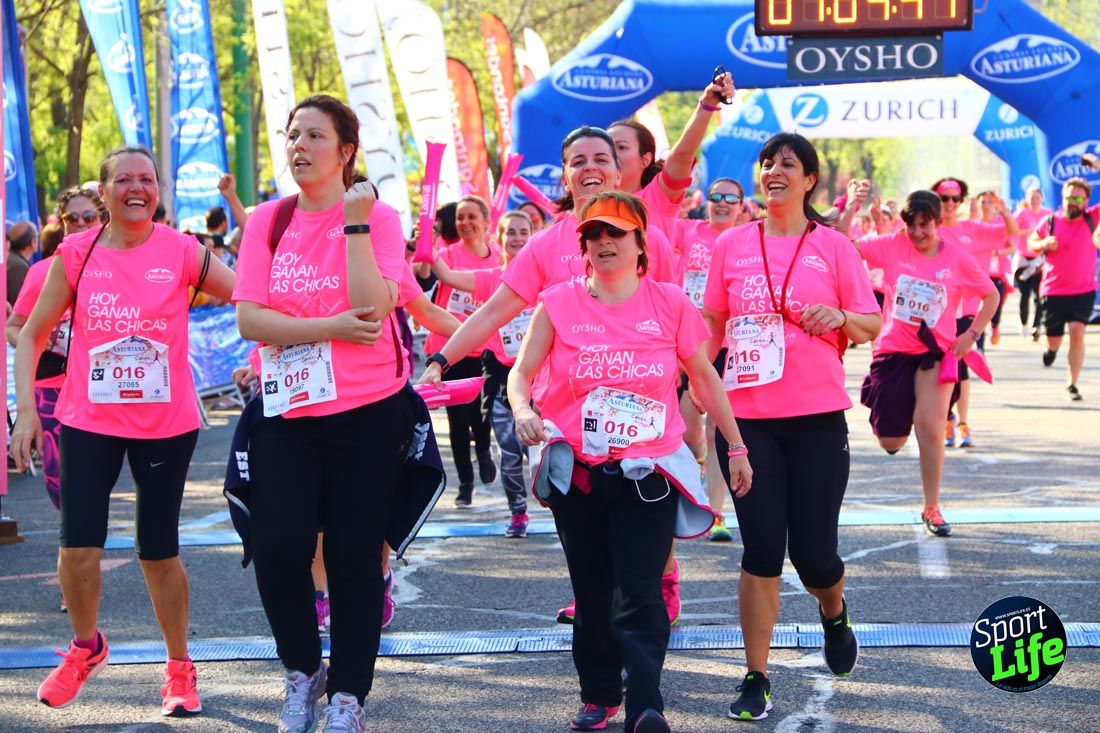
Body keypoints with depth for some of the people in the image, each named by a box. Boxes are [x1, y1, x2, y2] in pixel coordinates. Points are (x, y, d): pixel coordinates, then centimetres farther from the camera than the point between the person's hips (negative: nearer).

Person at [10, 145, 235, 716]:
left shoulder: (182, 252, -5)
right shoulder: (76, 254, -2)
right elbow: (31, 336, 4)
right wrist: (26, 410, -3)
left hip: (166, 425, -1)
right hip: (88, 421, 1)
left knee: (158, 551, 4)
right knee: (78, 545, -7)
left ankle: (179, 667, 23)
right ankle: (86, 646, 22)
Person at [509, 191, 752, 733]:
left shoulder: (669, 303, 1)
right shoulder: (559, 304, 1)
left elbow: (704, 377, 8)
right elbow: (521, 373, -1)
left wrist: (736, 447, 9)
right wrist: (522, 409, -24)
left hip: (649, 471, -2)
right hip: (577, 473, 2)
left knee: (639, 597, -13)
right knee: (593, 594, 11)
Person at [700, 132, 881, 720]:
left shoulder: (832, 246, 2)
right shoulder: (732, 244, 7)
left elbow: (872, 325, 4)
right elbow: (711, 326, 15)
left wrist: (839, 317, -16)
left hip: (817, 417, -1)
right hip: (746, 417, 1)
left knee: (814, 554, 1)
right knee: (760, 549, -3)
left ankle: (833, 611, 37)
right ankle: (756, 680, 7)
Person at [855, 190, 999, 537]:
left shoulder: (958, 258, -4)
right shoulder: (891, 246, -4)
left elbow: (991, 295, 7)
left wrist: (972, 334, -2)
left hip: (936, 352, -1)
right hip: (893, 351, 1)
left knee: (929, 427, -15)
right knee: (891, 442, 3)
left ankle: (931, 508, 1)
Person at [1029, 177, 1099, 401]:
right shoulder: (1050, 221, -3)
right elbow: (1031, 242, 12)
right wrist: (1043, 244, -13)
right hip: (1053, 290, 1)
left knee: (1077, 332, -18)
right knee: (1053, 340, 9)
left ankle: (1072, 385, -7)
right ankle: (1052, 348, 49)